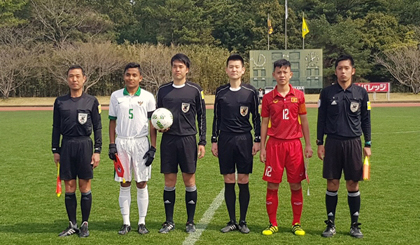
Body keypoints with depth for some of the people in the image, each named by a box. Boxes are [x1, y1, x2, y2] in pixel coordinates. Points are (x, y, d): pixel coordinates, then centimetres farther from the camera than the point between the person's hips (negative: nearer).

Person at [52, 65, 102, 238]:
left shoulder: (91, 101, 3)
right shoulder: (60, 102, 9)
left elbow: (97, 128, 4)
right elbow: (56, 128, 12)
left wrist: (97, 151, -2)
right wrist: (55, 150, 7)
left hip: (84, 145, -2)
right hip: (66, 146, 2)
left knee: (85, 187, 2)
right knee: (69, 188, 5)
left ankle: (85, 225, 13)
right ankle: (72, 225, 16)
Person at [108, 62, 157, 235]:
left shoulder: (148, 97, 1)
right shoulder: (116, 96, 6)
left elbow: (153, 124, 1)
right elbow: (112, 121, 10)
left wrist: (153, 148, -5)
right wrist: (112, 145, 2)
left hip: (141, 143, -1)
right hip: (122, 143, 2)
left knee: (141, 184, 2)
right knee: (124, 184, 5)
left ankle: (142, 222, 12)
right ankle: (126, 223, 13)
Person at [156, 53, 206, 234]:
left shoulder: (195, 90, 1)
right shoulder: (163, 90, 8)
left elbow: (201, 117, 4)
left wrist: (202, 142, -1)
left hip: (188, 139, -2)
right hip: (168, 140, 2)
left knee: (189, 180, 2)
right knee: (169, 180, 5)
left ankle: (190, 221, 13)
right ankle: (169, 221, 15)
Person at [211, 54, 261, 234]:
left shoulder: (250, 92, 2)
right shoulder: (220, 92, 7)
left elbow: (256, 117, 5)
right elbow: (216, 118, 11)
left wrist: (257, 140, -1)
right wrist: (214, 140, 7)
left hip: (244, 139, -1)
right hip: (225, 139, 1)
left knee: (243, 182, 1)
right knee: (228, 182, 4)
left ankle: (243, 221, 12)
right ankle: (232, 221, 14)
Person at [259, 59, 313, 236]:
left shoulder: (298, 95, 4)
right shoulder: (268, 97, 3)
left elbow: (304, 121, 9)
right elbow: (264, 123, 6)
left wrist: (308, 145, 5)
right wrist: (262, 147, 2)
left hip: (294, 144, 0)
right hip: (274, 144, 0)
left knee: (296, 185, 4)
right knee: (272, 185, 2)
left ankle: (296, 224, 17)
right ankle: (272, 224, 14)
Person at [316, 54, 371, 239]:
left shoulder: (361, 93, 4)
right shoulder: (327, 92, 2)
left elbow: (366, 120, 8)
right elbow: (321, 119, 6)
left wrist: (368, 144, 5)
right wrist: (319, 143, 2)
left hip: (353, 143, 0)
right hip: (332, 143, 0)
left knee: (353, 184, 3)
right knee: (332, 184, 2)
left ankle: (355, 225, 15)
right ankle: (330, 224, 13)